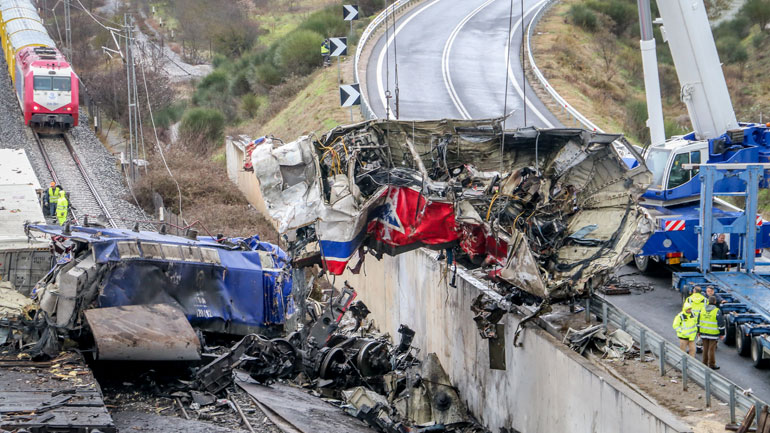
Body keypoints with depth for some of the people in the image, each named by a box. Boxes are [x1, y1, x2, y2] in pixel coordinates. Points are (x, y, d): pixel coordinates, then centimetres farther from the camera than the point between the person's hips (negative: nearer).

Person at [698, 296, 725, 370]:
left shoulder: (703, 310, 4)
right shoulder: (717, 311, -12)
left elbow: (699, 321, 10)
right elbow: (721, 323, -10)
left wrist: (698, 331, 18)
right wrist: (722, 333, -2)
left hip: (704, 333, 5)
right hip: (713, 334, -5)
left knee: (705, 348, 14)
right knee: (711, 349, -1)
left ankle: (705, 363, 20)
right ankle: (711, 365, 3)